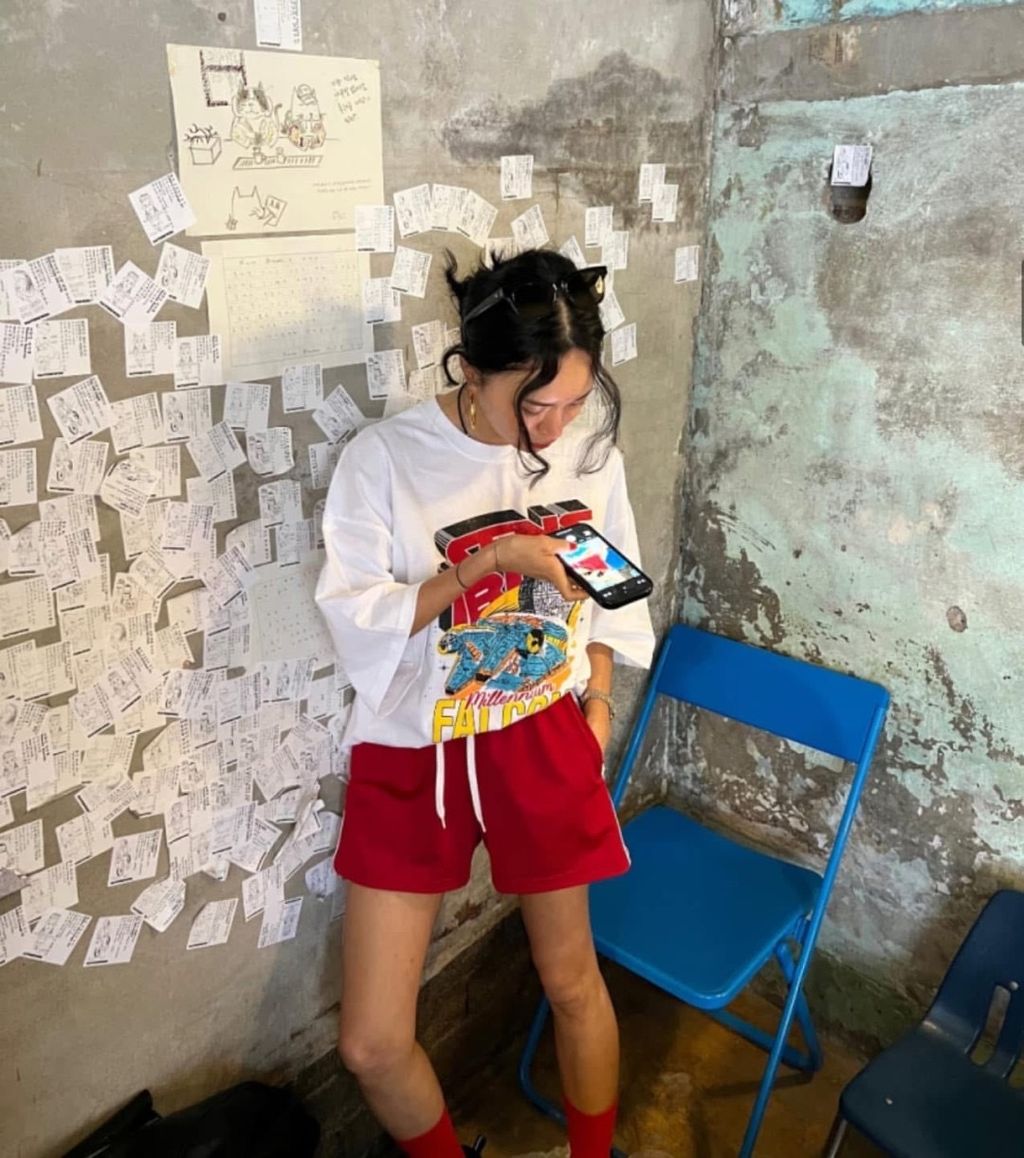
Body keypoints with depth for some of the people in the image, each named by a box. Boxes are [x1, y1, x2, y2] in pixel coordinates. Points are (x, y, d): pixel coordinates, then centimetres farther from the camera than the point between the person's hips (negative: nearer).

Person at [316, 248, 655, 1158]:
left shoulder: (588, 445, -6)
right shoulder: (384, 458, -16)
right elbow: (356, 622, -16)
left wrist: (598, 700, 6)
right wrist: (488, 560, -25)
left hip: (544, 739, 2)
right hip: (413, 753, -1)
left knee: (573, 981, 19)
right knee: (372, 1045, 5)